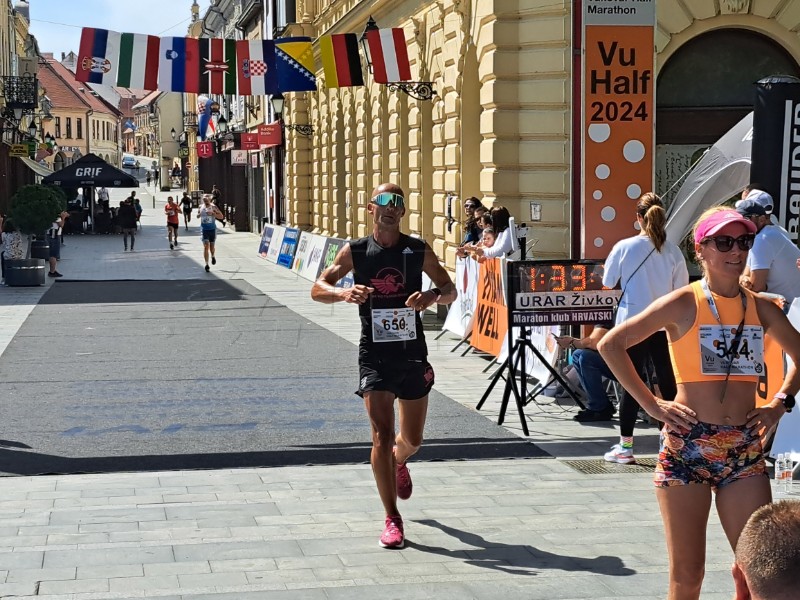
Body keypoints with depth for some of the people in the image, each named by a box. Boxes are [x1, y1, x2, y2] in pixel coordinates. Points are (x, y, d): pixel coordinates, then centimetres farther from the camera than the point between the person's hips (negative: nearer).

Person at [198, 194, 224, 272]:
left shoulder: (213, 207, -5)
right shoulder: (201, 207, 4)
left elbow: (221, 216, -9)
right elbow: (198, 216, 21)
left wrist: (213, 213, -22)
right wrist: (199, 214, -3)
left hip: (212, 229, -1)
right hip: (204, 229, 1)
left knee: (211, 246, 11)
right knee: (206, 246, -11)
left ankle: (213, 256, 45)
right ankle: (206, 264, -9)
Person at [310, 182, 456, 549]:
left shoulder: (419, 250, 1)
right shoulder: (355, 252, -1)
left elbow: (450, 291, 7)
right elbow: (317, 289, -3)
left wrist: (433, 295, -17)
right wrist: (343, 293, -25)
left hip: (413, 353, 2)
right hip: (374, 355, -2)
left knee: (412, 439, 13)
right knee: (382, 436, -11)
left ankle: (398, 464, 51)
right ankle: (392, 519, -2)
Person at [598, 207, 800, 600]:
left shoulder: (761, 309, 8)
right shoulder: (683, 304, -5)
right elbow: (611, 344, -7)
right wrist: (651, 405, -8)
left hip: (745, 450, 4)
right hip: (687, 446, -3)